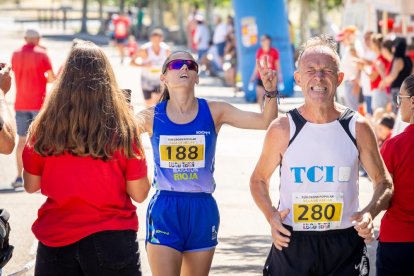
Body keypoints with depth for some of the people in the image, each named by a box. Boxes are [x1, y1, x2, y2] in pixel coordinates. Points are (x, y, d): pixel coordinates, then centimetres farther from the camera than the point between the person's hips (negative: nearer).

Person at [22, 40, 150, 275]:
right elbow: (139, 194, -5)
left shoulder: (46, 126, -5)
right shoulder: (123, 126, -9)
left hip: (55, 240, 1)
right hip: (110, 237, -1)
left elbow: (31, 185, 5)